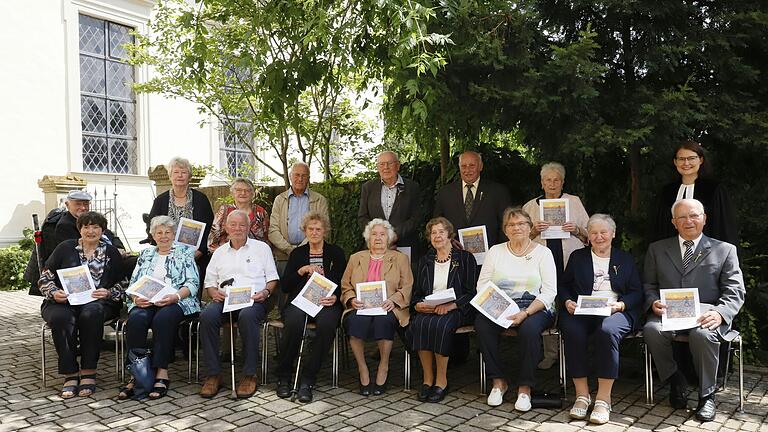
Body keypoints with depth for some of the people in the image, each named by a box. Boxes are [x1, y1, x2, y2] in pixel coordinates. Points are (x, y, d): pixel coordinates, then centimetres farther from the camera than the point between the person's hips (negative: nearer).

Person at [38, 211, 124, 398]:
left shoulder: (111, 253, 13)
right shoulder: (65, 248, 13)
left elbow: (122, 285, 11)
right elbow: (45, 277, 12)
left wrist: (108, 293, -10)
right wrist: (54, 293, -7)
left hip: (97, 303, -1)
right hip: (63, 302, 1)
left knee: (91, 314, -36)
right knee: (61, 318, -34)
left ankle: (88, 372, -26)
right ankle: (71, 374, -24)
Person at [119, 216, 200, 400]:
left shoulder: (184, 253, 14)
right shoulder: (145, 254, 25)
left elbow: (193, 283, 2)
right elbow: (133, 283, 18)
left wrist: (174, 296, -17)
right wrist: (136, 298, -5)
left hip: (176, 301, -3)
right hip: (145, 302, 3)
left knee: (163, 318, -36)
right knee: (136, 319, -31)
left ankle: (162, 374, -32)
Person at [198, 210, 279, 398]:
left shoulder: (261, 247, 16)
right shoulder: (219, 252, 25)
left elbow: (272, 278, 12)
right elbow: (210, 281, 21)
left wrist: (266, 292, -9)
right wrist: (214, 292, -1)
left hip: (253, 299, -3)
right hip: (224, 299, 3)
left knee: (247, 316, -39)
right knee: (207, 316, -31)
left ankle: (249, 374, -25)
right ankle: (213, 374, -20)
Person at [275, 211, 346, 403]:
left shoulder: (336, 252, 15)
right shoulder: (297, 253, 18)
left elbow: (343, 283, 7)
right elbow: (284, 286, 9)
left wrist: (335, 297, -14)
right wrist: (302, 270, -5)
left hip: (326, 301, -1)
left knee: (327, 324, -35)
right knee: (294, 323, -34)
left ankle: (307, 380, -24)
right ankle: (283, 376, -14)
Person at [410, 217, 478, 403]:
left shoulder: (465, 258, 7)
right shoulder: (425, 261, 19)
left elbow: (471, 292, -2)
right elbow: (416, 293, 15)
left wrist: (450, 305, -17)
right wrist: (418, 305, -9)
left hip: (456, 309, -3)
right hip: (427, 309, 3)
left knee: (439, 325, -34)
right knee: (419, 324, -30)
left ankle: (441, 380, -23)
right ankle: (427, 378, -21)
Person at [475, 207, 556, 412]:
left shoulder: (543, 252, 4)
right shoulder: (495, 251, 12)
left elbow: (549, 292, -4)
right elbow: (482, 285, 7)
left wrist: (525, 313, -18)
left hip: (534, 307, -2)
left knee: (529, 328, -35)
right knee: (481, 323, -29)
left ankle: (525, 387, -17)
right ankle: (498, 381, -13)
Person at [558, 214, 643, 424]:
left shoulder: (625, 259, 20)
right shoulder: (577, 257, 22)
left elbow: (637, 293, 12)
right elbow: (563, 285, 17)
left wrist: (620, 305, -8)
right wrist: (567, 302, -5)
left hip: (616, 312, -1)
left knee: (607, 331, -36)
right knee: (573, 332, -34)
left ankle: (603, 399, -29)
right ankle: (582, 395, -21)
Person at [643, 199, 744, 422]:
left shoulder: (724, 250, 12)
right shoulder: (657, 249, 17)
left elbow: (734, 291, 3)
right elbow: (648, 285, 14)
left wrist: (719, 313, -18)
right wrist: (653, 303, -10)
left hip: (704, 313, -1)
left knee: (702, 334, -36)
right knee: (652, 329, -32)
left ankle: (707, 395, -11)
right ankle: (676, 382, -5)